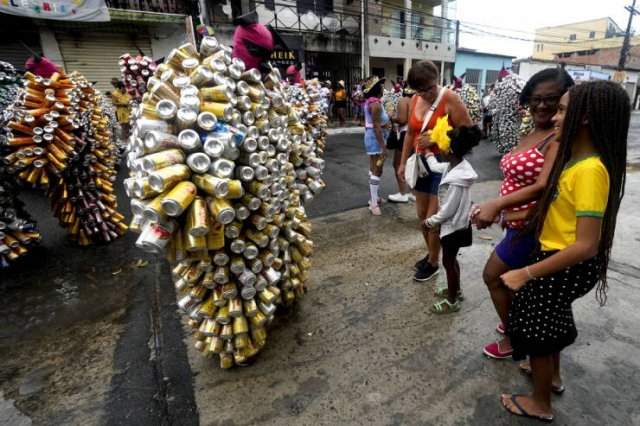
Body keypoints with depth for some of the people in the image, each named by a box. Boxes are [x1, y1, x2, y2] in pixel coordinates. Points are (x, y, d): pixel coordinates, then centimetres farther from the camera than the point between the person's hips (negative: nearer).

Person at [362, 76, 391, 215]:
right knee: (377, 171, -7)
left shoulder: (370, 102, 11)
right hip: (376, 138, -11)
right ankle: (374, 203, -3)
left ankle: (374, 197, 29)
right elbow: (377, 127, -25)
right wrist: (383, 147, -25)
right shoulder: (375, 104, -20)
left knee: (373, 169, 17)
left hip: (371, 137, 11)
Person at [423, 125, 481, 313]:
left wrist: (431, 221, -12)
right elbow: (435, 167, 18)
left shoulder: (457, 179, -31)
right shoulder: (455, 165, -4)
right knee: (451, 259, 24)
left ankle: (452, 301, 25)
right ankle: (455, 289, 44)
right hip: (452, 223, 9)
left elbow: (448, 210, -25)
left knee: (448, 261, 7)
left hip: (454, 226, -9)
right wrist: (428, 153, 28)